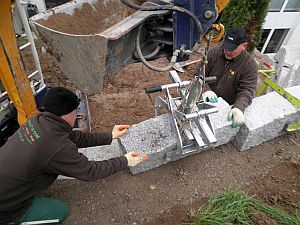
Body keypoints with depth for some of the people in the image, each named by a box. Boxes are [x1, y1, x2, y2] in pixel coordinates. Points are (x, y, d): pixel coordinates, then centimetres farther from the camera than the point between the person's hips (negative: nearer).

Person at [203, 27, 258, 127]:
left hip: (228, 108, -1)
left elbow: (247, 90, -16)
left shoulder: (250, 65, -9)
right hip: (206, 101, 1)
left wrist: (238, 107, -35)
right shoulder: (213, 52, -3)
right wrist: (205, 90, -24)